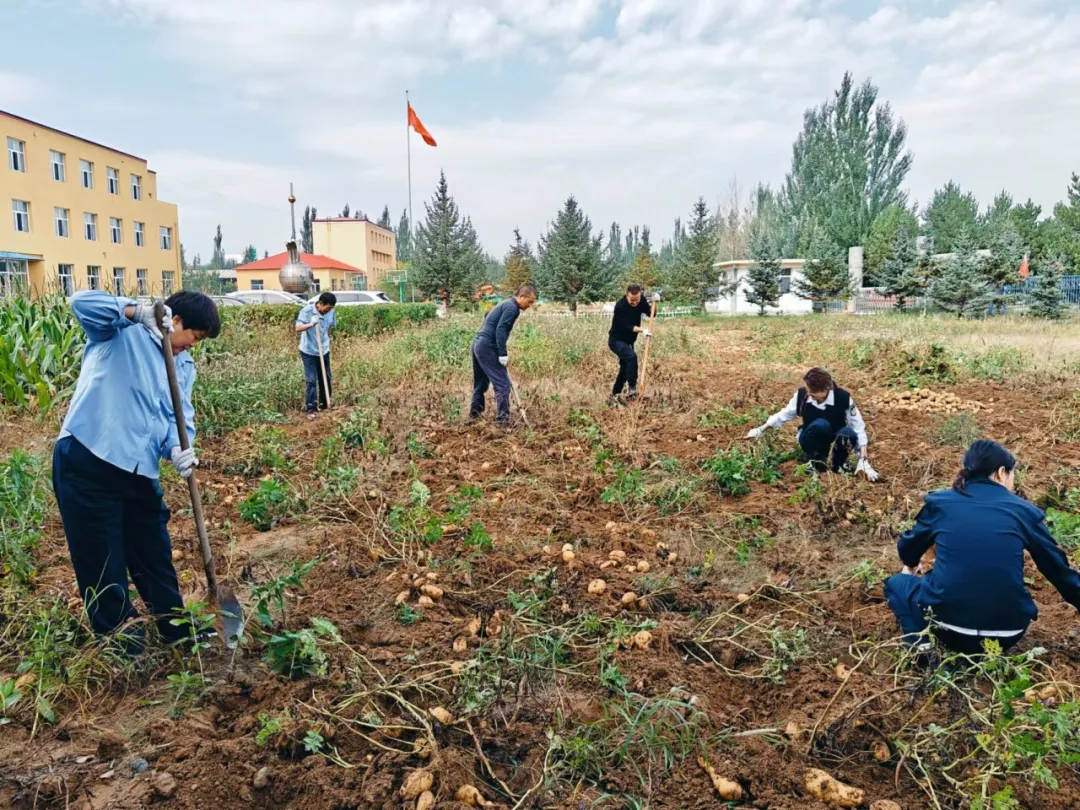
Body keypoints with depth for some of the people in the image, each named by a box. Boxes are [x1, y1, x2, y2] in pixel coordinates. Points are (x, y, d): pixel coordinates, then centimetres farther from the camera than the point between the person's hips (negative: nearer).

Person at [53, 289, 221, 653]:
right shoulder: (122, 331, -4)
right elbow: (82, 302, -22)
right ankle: (120, 644, 23)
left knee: (156, 556, 18)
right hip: (85, 460, -7)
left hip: (139, 471, 7)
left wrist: (178, 448, -14)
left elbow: (178, 416, 6)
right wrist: (138, 311, -33)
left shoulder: (184, 366, 15)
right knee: (101, 564, 5)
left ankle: (180, 633, 34)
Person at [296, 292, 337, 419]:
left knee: (326, 379, 11)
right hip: (308, 351, -5)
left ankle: (324, 405, 26)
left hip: (324, 351, 5)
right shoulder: (307, 311, -18)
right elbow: (298, 328, -26)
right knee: (311, 380, -7)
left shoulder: (331, 312, -5)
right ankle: (311, 408, -2)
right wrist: (311, 324, -42)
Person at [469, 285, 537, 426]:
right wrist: (503, 354, -20)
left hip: (477, 344, 10)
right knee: (502, 384, -8)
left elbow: (487, 317, 29)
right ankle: (502, 420, -10)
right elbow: (500, 330, -20)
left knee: (480, 383, 19)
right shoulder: (512, 308, -10)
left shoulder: (504, 304, 20)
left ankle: (475, 414, 26)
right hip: (487, 348, -10)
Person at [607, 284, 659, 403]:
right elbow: (627, 326, -28)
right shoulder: (620, 306, -26)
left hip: (628, 341, 8)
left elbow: (651, 313, 0)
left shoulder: (641, 300, -6)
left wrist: (654, 302, -18)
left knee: (625, 369, 9)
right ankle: (632, 389, -24)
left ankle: (614, 396, 20)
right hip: (616, 340, -7)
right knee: (632, 357, -31)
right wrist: (642, 330, -41)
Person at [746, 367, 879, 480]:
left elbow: (859, 428, -18)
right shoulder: (802, 394, -19)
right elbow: (785, 414, 0)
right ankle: (816, 462, -9)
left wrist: (863, 460, -25)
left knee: (849, 434, -37)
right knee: (820, 425, -36)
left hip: (834, 442, 0)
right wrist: (761, 430, 5)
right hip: (811, 441, 0)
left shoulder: (843, 398, -24)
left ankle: (838, 464, -5)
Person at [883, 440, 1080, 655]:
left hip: (949, 625, -2)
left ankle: (923, 647, 0)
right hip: (1008, 634, 2)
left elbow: (909, 547, 23)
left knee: (896, 583, 25)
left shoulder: (939, 501, 6)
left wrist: (910, 566, 47)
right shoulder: (1025, 510, 6)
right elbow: (1059, 569, 15)